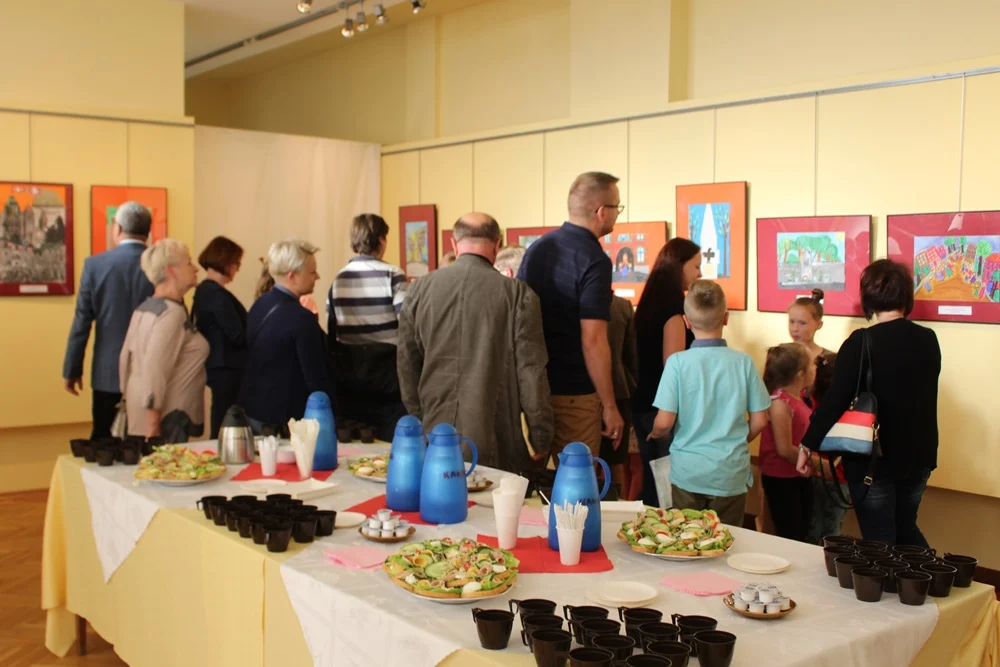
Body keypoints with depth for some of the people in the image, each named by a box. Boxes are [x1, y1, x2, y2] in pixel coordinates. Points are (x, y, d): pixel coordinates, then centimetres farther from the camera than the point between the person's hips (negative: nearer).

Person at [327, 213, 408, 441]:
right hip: (386, 371, -4)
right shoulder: (391, 275, -9)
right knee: (390, 442, 1)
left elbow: (330, 334, 5)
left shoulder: (338, 280, 4)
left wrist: (342, 362, 15)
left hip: (349, 376, 5)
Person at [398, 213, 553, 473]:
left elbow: (406, 363, 9)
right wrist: (541, 438, 1)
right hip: (495, 441, -3)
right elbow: (531, 371, -7)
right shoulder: (517, 293, -8)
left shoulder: (419, 289, 2)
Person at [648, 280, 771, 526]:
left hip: (688, 472, -1)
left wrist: (654, 433, 11)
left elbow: (664, 422, -11)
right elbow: (759, 422, -1)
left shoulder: (678, 362, -11)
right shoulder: (743, 362, -6)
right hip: (731, 475, 1)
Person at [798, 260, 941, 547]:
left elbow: (835, 401, -19)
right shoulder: (928, 340, -1)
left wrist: (808, 444, -10)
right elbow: (921, 392, 12)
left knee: (879, 541, 7)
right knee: (906, 528, 24)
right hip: (918, 457, 5)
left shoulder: (862, 342, -17)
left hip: (873, 460, -5)